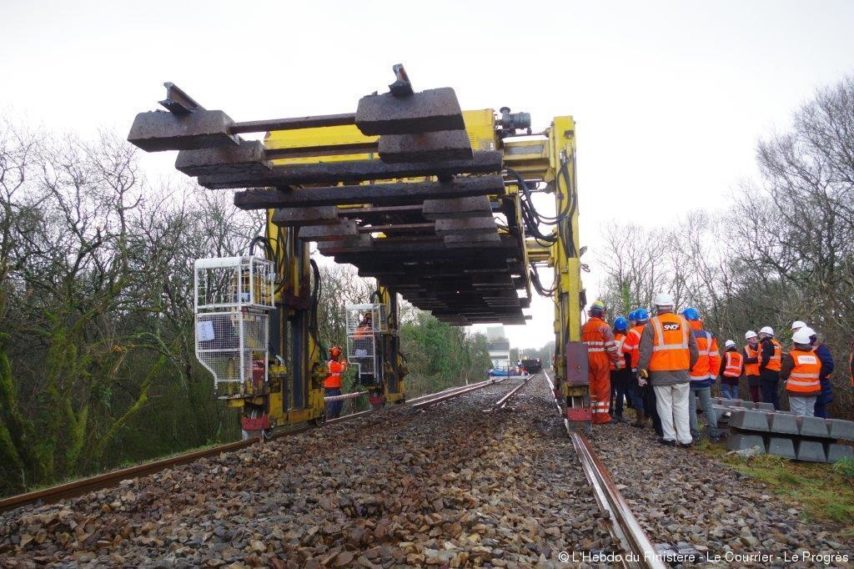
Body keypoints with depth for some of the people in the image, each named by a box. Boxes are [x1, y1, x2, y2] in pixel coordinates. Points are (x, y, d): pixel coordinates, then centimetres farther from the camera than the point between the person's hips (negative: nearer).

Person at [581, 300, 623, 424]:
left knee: (591, 387, 10)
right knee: (603, 388, 0)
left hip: (588, 361, 6)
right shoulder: (604, 327, -9)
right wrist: (617, 360, -4)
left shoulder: (584, 327, 10)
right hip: (602, 361, -5)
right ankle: (602, 415, -2)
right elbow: (611, 347, -13)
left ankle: (592, 414, 13)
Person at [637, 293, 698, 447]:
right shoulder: (683, 322, 5)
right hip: (682, 372, 3)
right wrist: (690, 365, 21)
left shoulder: (652, 324, -5)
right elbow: (693, 349, 9)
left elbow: (645, 351, -8)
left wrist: (642, 372, -2)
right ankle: (685, 438, 8)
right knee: (681, 405, 9)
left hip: (660, 373, -3)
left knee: (665, 405, 6)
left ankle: (669, 437, 9)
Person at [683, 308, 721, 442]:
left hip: (688, 379, -4)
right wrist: (713, 376, 11)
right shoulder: (708, 335, 3)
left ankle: (694, 434, 4)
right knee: (708, 406, 13)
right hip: (704, 379, 4)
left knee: (690, 408, 3)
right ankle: (714, 433, 13)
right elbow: (715, 358, 3)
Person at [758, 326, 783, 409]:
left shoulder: (766, 343, -11)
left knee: (767, 396, -6)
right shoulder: (777, 344, 17)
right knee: (775, 396, 13)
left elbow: (765, 358, -21)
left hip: (767, 373, -9)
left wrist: (761, 367, -9)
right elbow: (781, 358, 16)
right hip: (776, 373, 9)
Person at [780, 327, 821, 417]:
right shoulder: (815, 356, 5)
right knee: (809, 415, 12)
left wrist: (783, 364, 10)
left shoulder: (792, 356, -11)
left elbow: (783, 375, -9)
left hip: (797, 392, -5)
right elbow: (821, 373, 12)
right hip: (813, 392, 5)